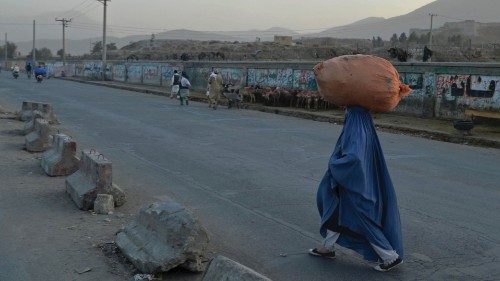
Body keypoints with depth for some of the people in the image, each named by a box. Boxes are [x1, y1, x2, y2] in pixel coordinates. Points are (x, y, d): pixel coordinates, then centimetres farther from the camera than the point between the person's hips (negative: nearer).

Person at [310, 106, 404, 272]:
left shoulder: (357, 132, -25)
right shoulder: (363, 129, 4)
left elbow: (353, 158, -38)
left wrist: (333, 163, -22)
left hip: (355, 186, -10)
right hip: (354, 182, 10)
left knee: (364, 222, 2)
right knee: (336, 212, 19)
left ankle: (391, 257, 13)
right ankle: (327, 248, 33)